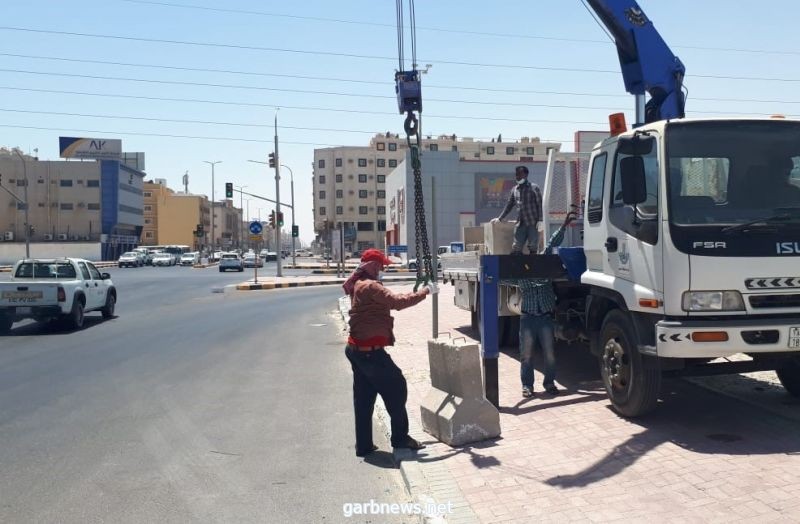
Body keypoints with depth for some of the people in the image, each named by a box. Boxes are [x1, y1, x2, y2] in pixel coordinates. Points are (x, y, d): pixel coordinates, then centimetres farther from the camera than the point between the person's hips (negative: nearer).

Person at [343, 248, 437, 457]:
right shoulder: (369, 287, -16)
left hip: (358, 350, 10)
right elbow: (397, 302, -24)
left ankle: (363, 446, 17)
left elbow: (389, 300, 15)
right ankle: (400, 438, 12)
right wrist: (425, 291, -15)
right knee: (396, 388, 3)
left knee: (364, 398, 12)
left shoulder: (359, 286, 15)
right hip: (370, 352, -10)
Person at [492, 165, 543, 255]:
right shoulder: (514, 190, 13)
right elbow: (509, 205, 22)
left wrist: (539, 220, -12)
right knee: (516, 248, -2)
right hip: (520, 224, 4)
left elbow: (540, 204, -3)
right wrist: (499, 218, 20)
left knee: (533, 248, -3)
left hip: (533, 223, -4)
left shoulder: (534, 188, 0)